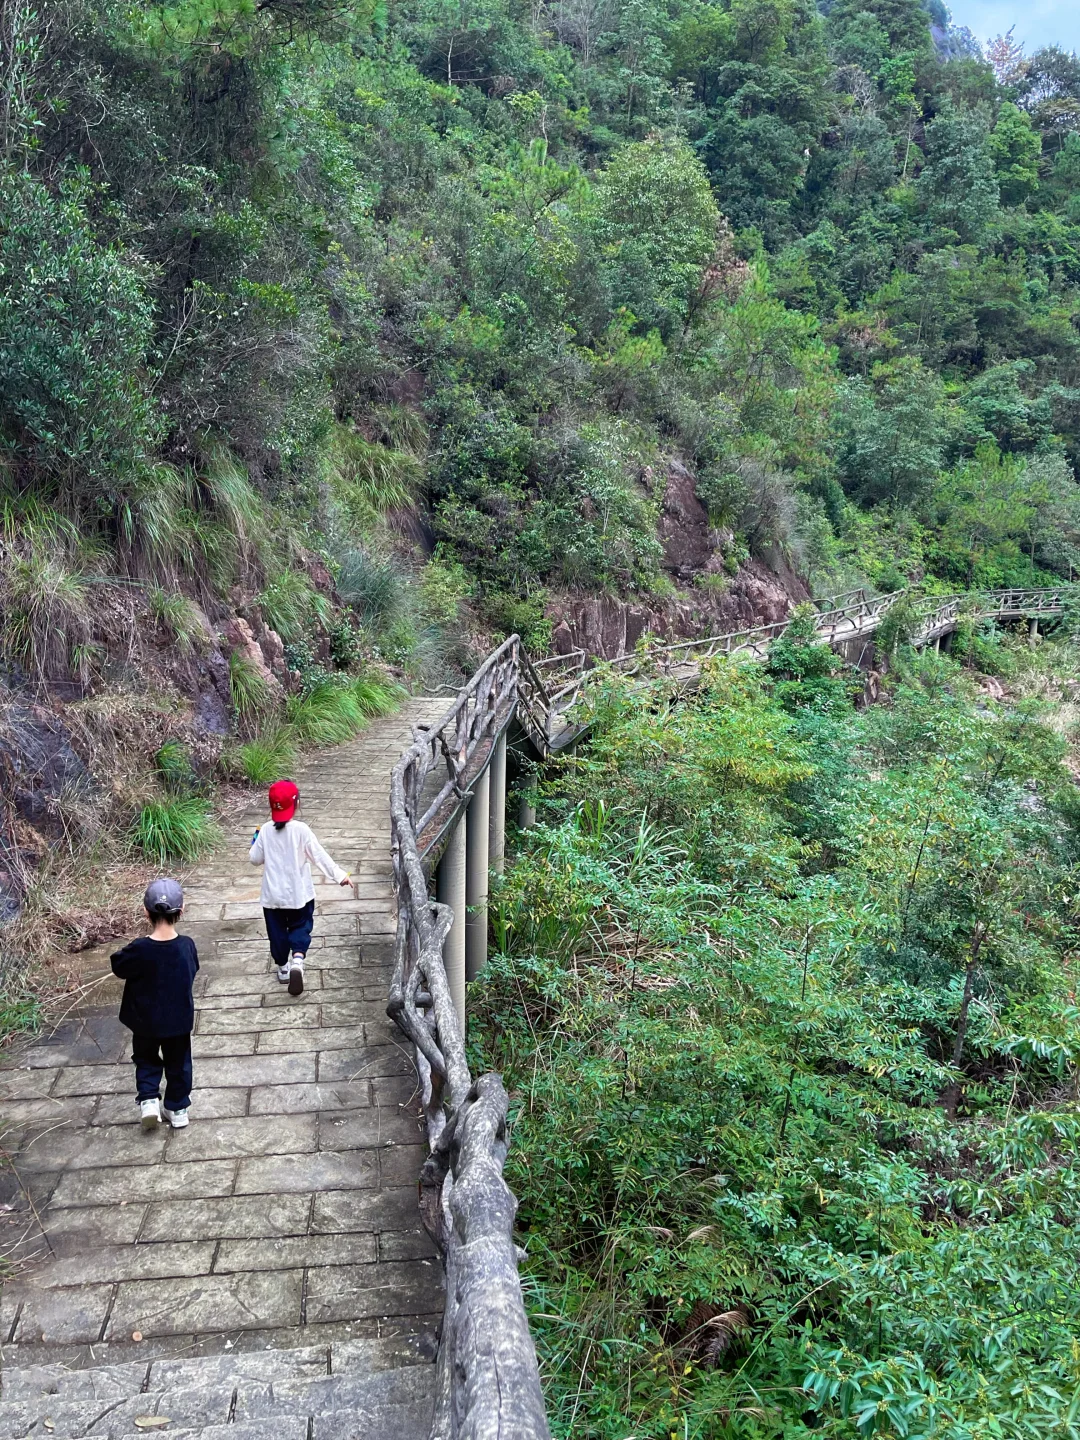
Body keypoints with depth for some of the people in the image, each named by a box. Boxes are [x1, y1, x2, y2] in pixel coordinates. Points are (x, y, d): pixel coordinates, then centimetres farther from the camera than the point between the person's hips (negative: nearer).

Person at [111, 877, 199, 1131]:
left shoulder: (139, 950, -26)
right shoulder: (187, 946, -18)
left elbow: (119, 968, -8)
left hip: (145, 1021, -1)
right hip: (179, 1019, 1)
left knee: (146, 1060, 23)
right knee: (178, 1063, 19)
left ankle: (148, 1098, 9)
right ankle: (177, 1109, 27)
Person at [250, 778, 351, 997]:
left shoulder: (265, 831, -8)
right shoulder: (301, 830, -16)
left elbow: (255, 859, 1)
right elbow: (319, 856, -15)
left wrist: (255, 842, 20)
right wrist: (339, 875, -8)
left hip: (273, 895, 2)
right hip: (299, 894, -2)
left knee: (277, 931, 18)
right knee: (300, 927, 13)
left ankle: (282, 967, 30)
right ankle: (297, 960, -11)